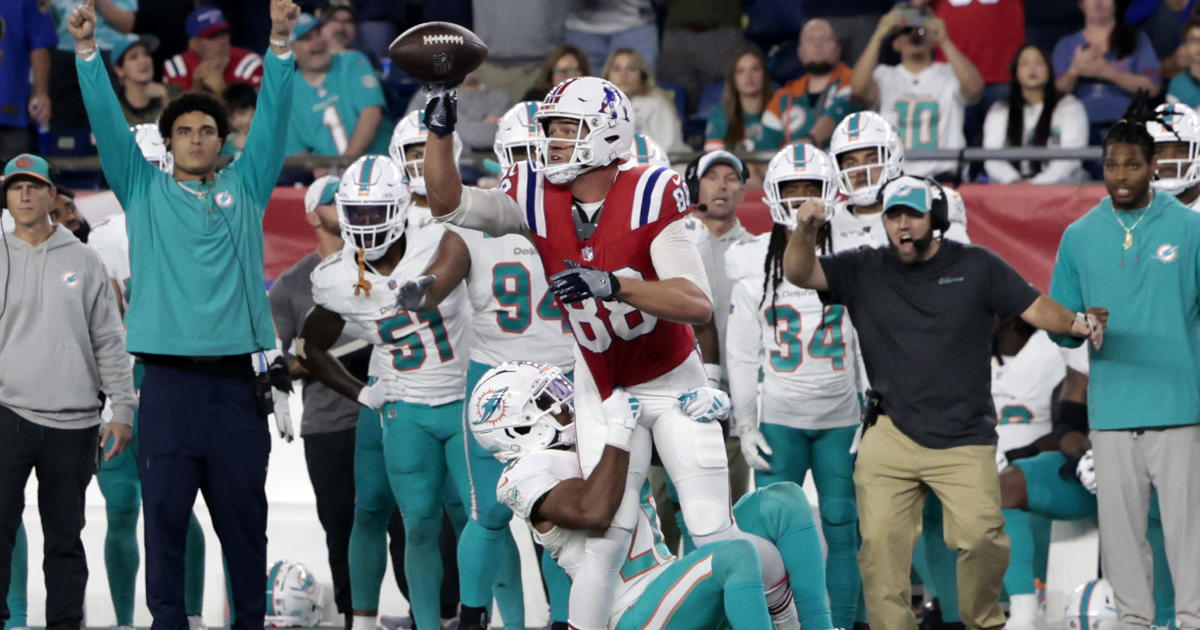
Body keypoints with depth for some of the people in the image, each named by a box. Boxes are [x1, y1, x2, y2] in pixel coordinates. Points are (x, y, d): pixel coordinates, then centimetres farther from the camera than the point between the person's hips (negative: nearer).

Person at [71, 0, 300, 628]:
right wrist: (87, 51, -8)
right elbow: (108, 121, 3)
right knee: (164, 511, -2)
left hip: (235, 380, 1)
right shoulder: (145, 192, 11)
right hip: (169, 379, -1)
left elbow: (271, 120, 5)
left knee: (243, 514, 5)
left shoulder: (244, 189, 14)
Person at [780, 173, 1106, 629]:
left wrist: (1078, 324, -17)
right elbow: (800, 274, -1)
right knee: (881, 543, -7)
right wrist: (805, 232, -21)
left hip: (965, 441, -2)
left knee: (982, 537, -16)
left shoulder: (976, 267, 6)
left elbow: (1035, 308, 3)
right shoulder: (864, 271, 8)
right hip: (890, 436, 2)